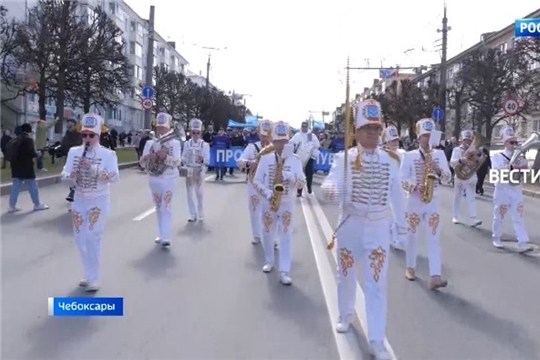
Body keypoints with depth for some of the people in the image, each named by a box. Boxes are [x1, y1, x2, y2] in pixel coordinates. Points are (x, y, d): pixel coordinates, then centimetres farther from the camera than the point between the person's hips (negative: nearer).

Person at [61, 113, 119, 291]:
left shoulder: (108, 154, -10)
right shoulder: (74, 152, 1)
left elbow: (115, 177, -19)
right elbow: (65, 175, 0)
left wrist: (94, 168, -28)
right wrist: (74, 172, -22)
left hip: (99, 201, -5)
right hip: (79, 200, 5)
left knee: (92, 238, -11)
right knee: (81, 239, 11)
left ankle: (93, 279, 0)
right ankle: (89, 275, 27)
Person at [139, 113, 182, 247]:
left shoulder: (175, 143, -4)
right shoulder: (150, 143, 5)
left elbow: (176, 163, -13)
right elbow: (142, 163, 0)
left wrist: (165, 157, -31)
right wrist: (149, 158, -22)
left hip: (169, 179, -4)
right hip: (154, 179, 4)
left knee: (166, 208, -9)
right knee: (158, 208, 11)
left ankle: (166, 238, -12)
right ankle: (162, 235, 21)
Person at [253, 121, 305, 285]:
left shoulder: (295, 160, -3)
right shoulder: (265, 158, -2)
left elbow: (302, 183, -8)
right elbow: (257, 181, -1)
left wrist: (288, 175, -24)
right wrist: (267, 193, -17)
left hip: (287, 203, -1)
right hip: (268, 203, 1)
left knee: (286, 236, -2)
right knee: (268, 234, 14)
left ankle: (284, 271, 0)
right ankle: (269, 261, 36)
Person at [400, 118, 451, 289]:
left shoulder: (439, 154, 7)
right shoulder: (410, 156, -1)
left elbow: (448, 176, 3)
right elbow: (402, 179, -4)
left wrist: (438, 170, -17)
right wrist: (415, 187, -20)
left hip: (433, 201, 1)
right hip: (414, 201, -1)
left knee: (434, 238, -5)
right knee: (412, 236, 10)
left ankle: (435, 276, -9)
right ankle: (410, 268, 27)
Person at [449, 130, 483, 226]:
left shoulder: (474, 150, 5)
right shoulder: (457, 150, -6)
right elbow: (452, 163, -19)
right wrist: (460, 160, -38)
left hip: (471, 177, 2)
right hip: (459, 177, -1)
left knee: (471, 198, -6)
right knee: (457, 197, 11)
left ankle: (473, 219, -12)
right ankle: (455, 217, 24)